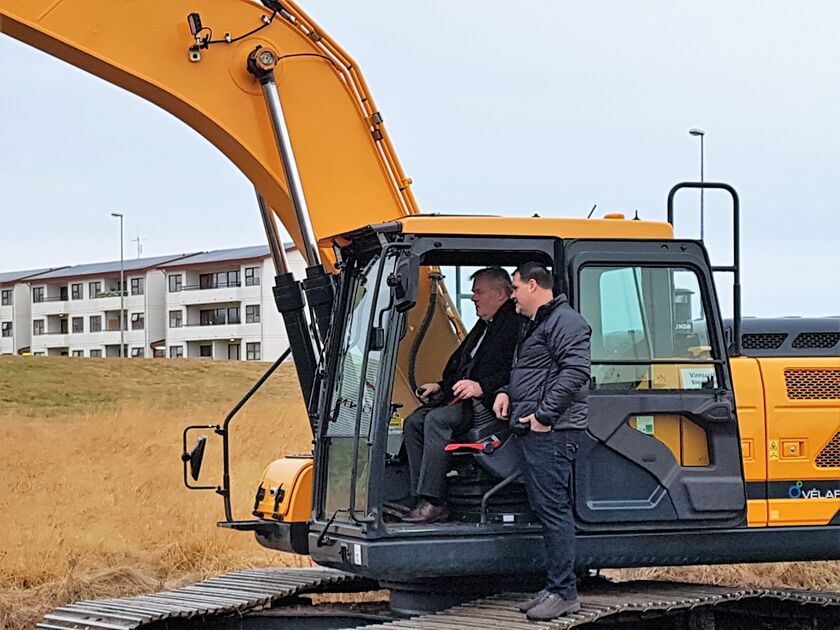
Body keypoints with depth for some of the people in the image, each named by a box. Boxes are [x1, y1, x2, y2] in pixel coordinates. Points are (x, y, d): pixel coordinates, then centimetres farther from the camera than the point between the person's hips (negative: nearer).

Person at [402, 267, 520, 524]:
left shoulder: (515, 325, -8)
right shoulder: (483, 327, 25)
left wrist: (482, 387, -26)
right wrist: (441, 387, 16)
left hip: (491, 406, -10)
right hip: (464, 400, 10)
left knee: (436, 420, -29)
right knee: (414, 422, -6)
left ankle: (433, 503, -30)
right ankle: (424, 500, -13)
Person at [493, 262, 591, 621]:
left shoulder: (564, 321, -10)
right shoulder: (535, 325, 24)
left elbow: (575, 371, -21)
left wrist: (544, 415, -20)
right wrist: (507, 392, 14)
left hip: (551, 431, -11)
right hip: (532, 431, 11)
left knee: (553, 508, -10)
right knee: (546, 508, 12)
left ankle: (564, 593, -7)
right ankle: (557, 589, 17)